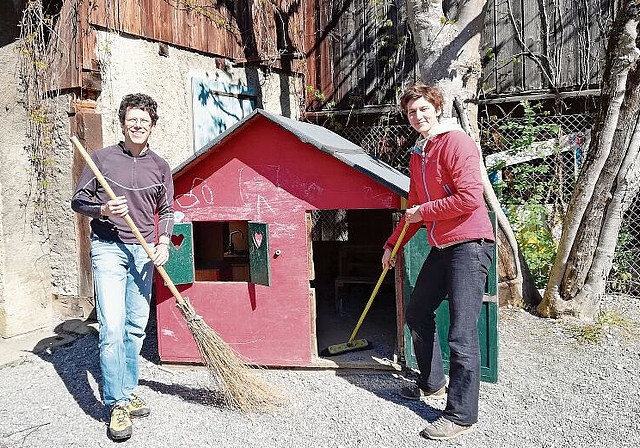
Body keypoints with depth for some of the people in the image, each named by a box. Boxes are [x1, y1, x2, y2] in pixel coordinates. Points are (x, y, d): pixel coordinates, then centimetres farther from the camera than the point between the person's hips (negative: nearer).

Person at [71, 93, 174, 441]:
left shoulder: (160, 166, 8)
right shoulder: (102, 158, 1)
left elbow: (166, 210, 14)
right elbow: (78, 201, 6)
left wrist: (163, 242, -2)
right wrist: (102, 210, -14)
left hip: (143, 252, 3)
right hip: (108, 247, -3)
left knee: (136, 327, 7)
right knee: (112, 327, -10)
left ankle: (126, 392, 22)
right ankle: (117, 405, -1)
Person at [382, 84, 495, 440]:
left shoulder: (456, 142, -10)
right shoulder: (417, 156, 17)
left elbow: (469, 198, -20)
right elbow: (414, 211, 25)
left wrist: (425, 211, -10)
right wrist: (392, 245, 23)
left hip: (470, 244, -9)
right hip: (442, 247, 10)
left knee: (462, 332, -8)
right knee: (417, 314, 17)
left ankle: (461, 415, 3)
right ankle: (432, 383, 36)